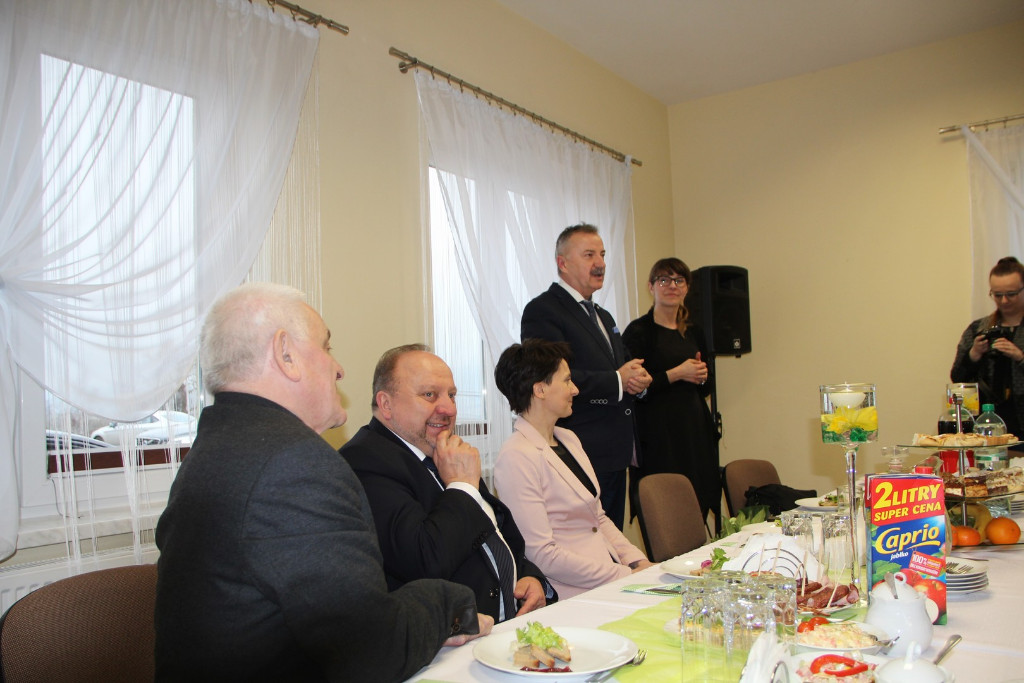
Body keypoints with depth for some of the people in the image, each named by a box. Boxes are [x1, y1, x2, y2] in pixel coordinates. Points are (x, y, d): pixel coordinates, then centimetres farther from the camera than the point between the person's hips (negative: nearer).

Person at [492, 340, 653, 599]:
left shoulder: (569, 439, 12)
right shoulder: (516, 459, -15)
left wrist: (638, 561, 2)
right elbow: (541, 554, -17)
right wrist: (624, 576, -16)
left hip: (612, 572, 8)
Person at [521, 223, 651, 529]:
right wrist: (617, 381, -16)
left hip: (616, 456, 9)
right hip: (581, 457, -9)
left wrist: (638, 378, 2)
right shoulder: (542, 311, -9)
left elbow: (626, 366, 27)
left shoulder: (603, 316, 21)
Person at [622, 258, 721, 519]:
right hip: (660, 434, -6)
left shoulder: (694, 332, 15)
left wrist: (703, 376, 1)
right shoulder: (638, 331, -4)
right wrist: (676, 374, -13)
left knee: (699, 508, 3)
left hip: (696, 429, 6)